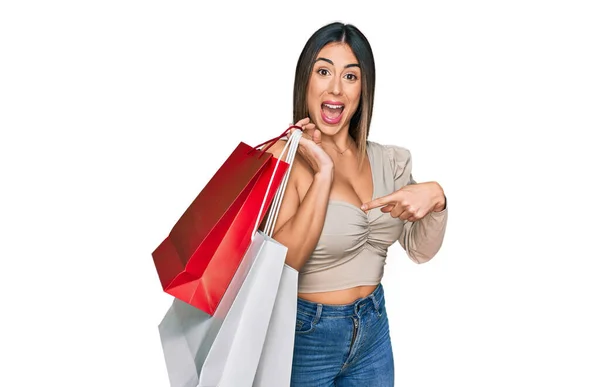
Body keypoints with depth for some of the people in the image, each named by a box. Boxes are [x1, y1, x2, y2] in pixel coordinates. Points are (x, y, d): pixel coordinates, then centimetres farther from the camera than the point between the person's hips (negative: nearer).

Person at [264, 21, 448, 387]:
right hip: (304, 334, -5)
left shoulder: (388, 161, 0)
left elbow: (420, 250, 3)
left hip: (373, 329, 5)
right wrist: (323, 174, -27)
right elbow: (279, 265, -25)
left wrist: (435, 197, -16)